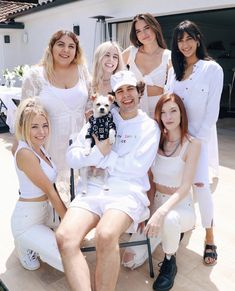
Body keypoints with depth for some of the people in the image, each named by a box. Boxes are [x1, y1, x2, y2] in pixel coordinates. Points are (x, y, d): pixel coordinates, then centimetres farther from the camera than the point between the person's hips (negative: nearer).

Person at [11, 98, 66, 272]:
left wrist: (66, 211, 5)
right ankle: (27, 246, 9)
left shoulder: (39, 147, 2)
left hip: (46, 211, 9)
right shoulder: (25, 154, -24)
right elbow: (50, 191, -19)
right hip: (27, 222, -9)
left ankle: (36, 243, 18)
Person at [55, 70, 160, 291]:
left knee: (105, 235, -33)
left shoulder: (150, 127, 10)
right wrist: (99, 152, -7)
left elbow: (138, 168, -2)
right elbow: (72, 157, 8)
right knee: (65, 237, -26)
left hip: (128, 191, -2)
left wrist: (106, 155, -2)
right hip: (93, 189, 3)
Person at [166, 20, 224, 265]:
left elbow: (212, 110, -9)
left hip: (200, 136, -4)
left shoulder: (212, 69, -5)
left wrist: (198, 139, -14)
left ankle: (209, 240, 7)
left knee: (200, 186, -11)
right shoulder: (174, 69, 11)